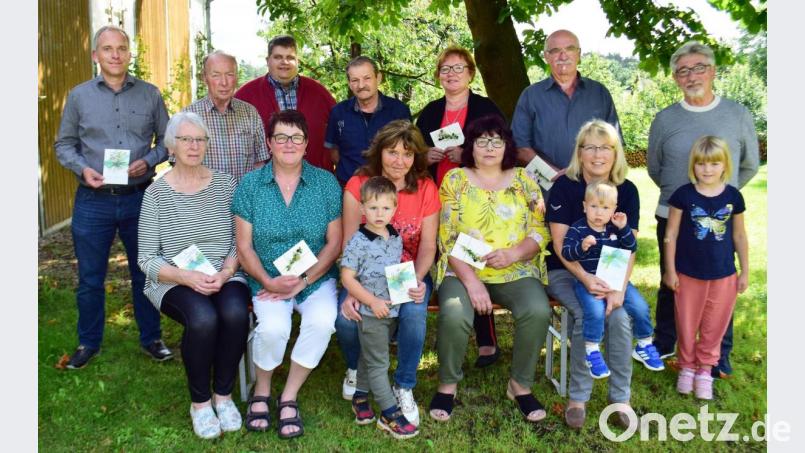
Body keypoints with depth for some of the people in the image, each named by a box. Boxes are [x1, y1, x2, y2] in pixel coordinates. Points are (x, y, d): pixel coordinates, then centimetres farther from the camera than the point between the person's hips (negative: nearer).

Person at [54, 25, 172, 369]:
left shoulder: (150, 94, 3)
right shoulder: (79, 95, 3)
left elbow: (166, 140, 7)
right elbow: (64, 145, 7)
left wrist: (148, 161, -11)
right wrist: (82, 169, -12)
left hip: (140, 198, 0)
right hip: (93, 200, 0)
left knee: (145, 273, 11)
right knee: (90, 278, 9)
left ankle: (151, 339, 27)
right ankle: (88, 343, 27)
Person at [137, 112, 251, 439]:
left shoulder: (226, 184, 7)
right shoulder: (156, 193, 1)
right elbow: (147, 259, -1)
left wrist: (225, 272, -15)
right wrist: (187, 277, -18)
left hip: (225, 277, 2)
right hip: (174, 281, -1)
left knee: (235, 312, -32)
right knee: (203, 318, -33)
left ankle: (223, 395, -9)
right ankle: (200, 402, -9)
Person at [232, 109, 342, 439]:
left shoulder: (326, 183, 1)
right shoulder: (250, 185, 0)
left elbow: (334, 243, -1)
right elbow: (244, 246, -1)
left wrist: (303, 281, -12)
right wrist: (268, 281, -16)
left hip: (316, 278, 1)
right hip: (267, 279, -1)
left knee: (322, 322, -29)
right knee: (273, 327, -29)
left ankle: (289, 397, -6)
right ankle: (261, 391, 3)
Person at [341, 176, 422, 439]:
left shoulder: (396, 239, 5)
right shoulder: (358, 241, -15)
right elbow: (347, 278, -15)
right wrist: (373, 302, -19)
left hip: (392, 309, 6)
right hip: (371, 312, -6)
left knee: (369, 357, 20)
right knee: (378, 363, 1)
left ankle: (359, 397, 36)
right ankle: (390, 414, 7)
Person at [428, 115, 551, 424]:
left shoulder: (524, 180, 10)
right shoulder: (454, 179, 4)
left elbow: (541, 230, 5)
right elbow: (448, 239, -4)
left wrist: (514, 253, -16)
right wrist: (471, 281, -17)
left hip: (516, 271, 2)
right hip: (464, 271, -1)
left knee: (538, 311, -27)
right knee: (453, 314, -31)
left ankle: (521, 385, -4)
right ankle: (447, 384, -4)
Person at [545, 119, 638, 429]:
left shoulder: (627, 190, -1)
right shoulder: (564, 186, -9)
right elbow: (560, 244, -13)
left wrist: (619, 288, -22)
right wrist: (586, 279, -26)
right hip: (567, 272, -2)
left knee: (619, 317, -25)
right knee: (587, 316, -28)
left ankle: (620, 398, -9)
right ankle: (578, 397, -12)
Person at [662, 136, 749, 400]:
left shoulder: (733, 196, -3)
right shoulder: (684, 195, -9)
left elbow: (739, 236, 7)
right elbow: (671, 235, -4)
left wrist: (745, 271, 9)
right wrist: (670, 269, -3)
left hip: (723, 275, 2)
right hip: (689, 274, -1)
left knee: (714, 327, 12)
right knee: (687, 325, 12)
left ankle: (705, 369, 30)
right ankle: (687, 366, 31)